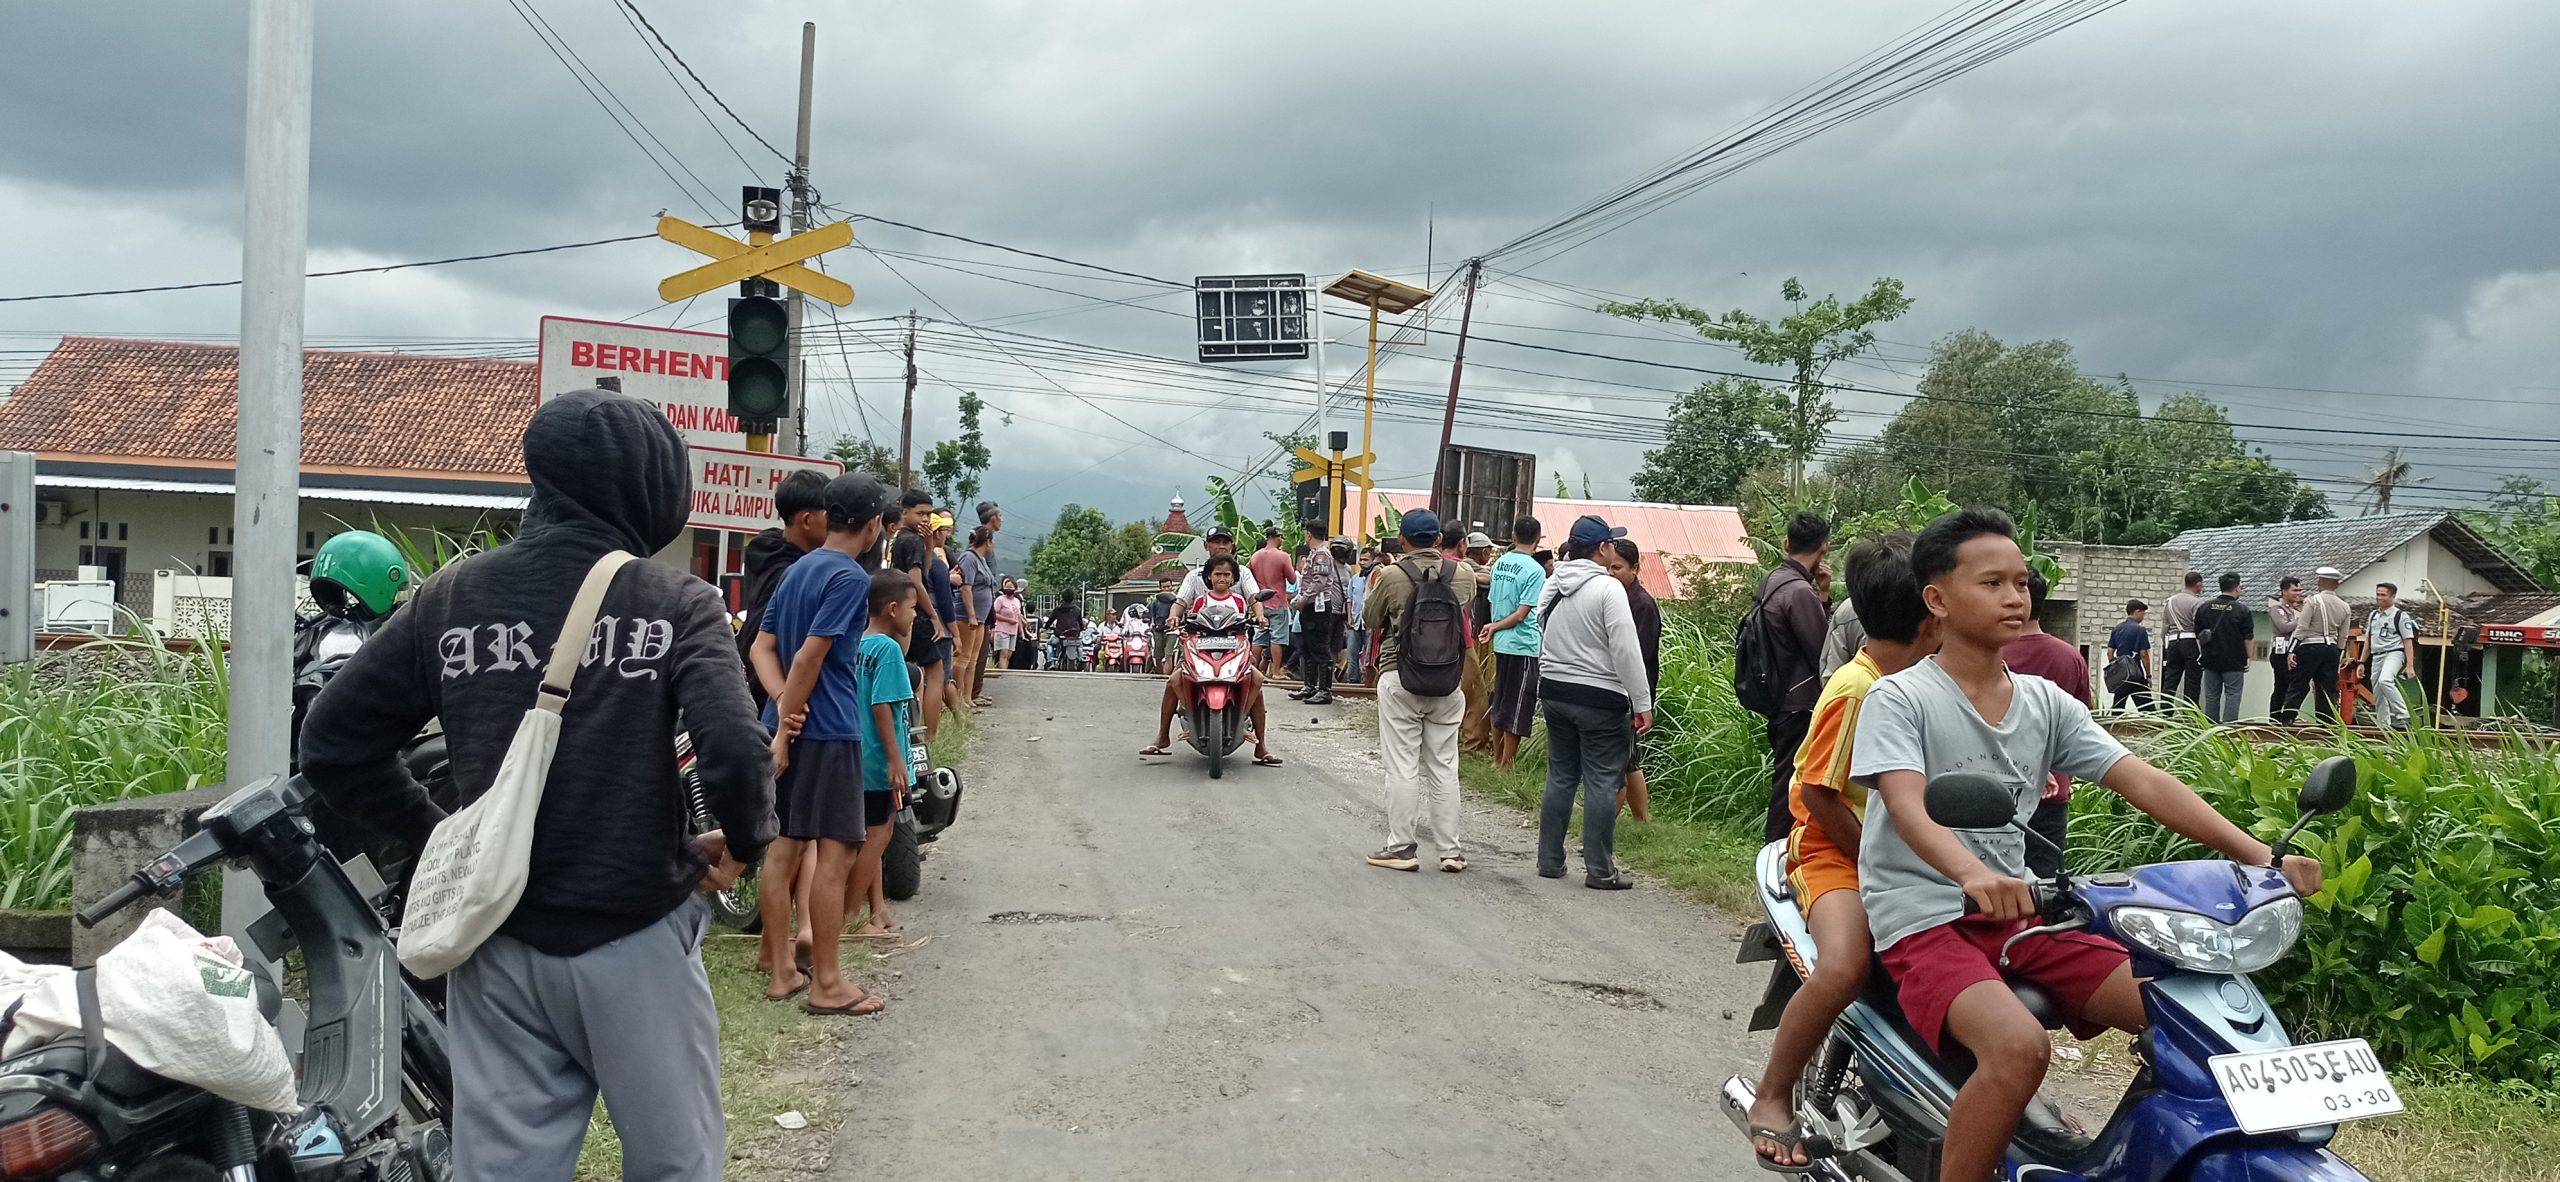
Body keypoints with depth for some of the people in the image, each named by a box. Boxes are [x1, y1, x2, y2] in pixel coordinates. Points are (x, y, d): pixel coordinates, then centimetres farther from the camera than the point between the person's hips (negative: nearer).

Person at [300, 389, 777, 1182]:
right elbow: (735, 753, -21)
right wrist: (744, 843, -2)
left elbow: (333, 744, 5)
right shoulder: (676, 604, -9)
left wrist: (436, 836, 14)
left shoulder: (450, 597, 3)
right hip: (634, 941, -3)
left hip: (499, 945, 4)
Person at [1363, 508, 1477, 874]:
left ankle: (1400, 847, 4)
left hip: (1400, 679, -3)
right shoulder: (1463, 576, -1)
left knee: (1402, 766, 2)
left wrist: (1375, 586, 20)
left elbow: (1370, 619, 4)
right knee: (1444, 766, 9)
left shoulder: (1392, 576, -11)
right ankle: (1451, 850, 13)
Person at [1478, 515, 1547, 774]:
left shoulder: (1499, 563, 5)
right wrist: (1495, 627, -5)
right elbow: (1521, 614, -15)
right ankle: (1506, 765, 6)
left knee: (1499, 703, 16)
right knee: (1517, 711, 1)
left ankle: (1497, 759, 24)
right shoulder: (1535, 570, -14)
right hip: (1524, 645, -7)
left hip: (1500, 644, 7)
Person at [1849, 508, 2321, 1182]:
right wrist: (1973, 875, -45)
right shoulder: (1899, 699, -7)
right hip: (1925, 919, -6)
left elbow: (2141, 782, 2)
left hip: (2019, 913, 7)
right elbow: (1907, 807, -23)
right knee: (2019, 1047, -32)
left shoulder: (2046, 703, 11)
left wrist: (2256, 854, -12)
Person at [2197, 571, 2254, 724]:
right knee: (2232, 696, -1)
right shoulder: (2242, 610, -7)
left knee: (2211, 696, 9)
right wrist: (2249, 658, 5)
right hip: (2234, 662, -4)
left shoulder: (2204, 607, 4)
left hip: (2210, 660, 4)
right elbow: (2248, 638, -4)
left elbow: (2198, 636, 9)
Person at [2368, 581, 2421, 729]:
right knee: (2377, 694, 6)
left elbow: (2408, 641, -7)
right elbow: (2368, 640, 20)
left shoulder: (2401, 615, -3)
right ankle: (2383, 726, 14)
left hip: (2394, 653, -7)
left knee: (2384, 681, -31)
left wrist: (2410, 665, -13)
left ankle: (2403, 716, -26)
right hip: (2377, 656, 7)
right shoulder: (2373, 615, 16)